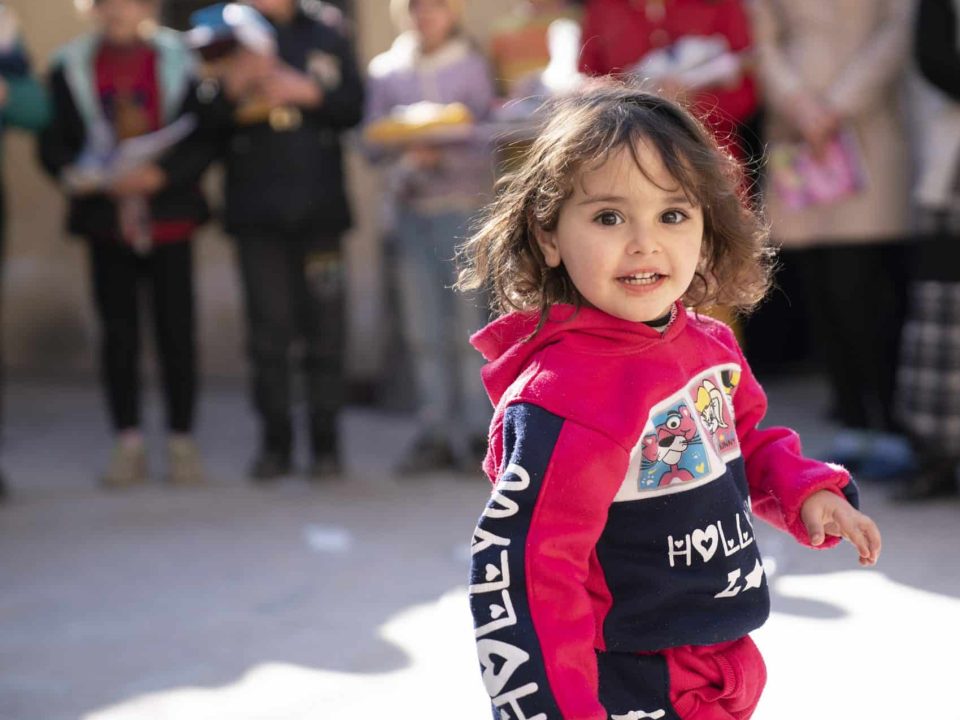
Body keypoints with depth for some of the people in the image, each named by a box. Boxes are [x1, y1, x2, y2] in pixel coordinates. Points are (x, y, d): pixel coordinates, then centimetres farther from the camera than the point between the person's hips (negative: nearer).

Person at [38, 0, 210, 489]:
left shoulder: (180, 62, 0)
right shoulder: (71, 67, 5)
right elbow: (53, 143, 4)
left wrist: (160, 175, -18)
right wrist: (76, 175, -16)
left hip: (168, 218, -1)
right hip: (106, 222, 1)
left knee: (176, 331, 0)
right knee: (117, 333, 3)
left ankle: (182, 442, 10)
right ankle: (128, 444, 11)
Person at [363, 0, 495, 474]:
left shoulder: (472, 66, 6)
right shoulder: (384, 71, 11)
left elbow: (486, 139, 1)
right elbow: (373, 144, 8)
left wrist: (440, 154, -16)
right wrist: (407, 151, -12)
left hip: (463, 205, -2)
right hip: (409, 205, 2)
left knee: (470, 320, -7)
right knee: (423, 329, 1)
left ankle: (477, 432, -3)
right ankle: (435, 433, 5)